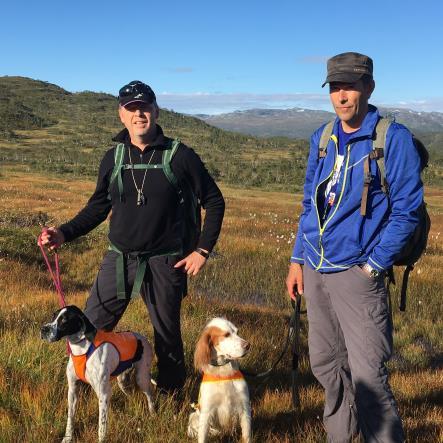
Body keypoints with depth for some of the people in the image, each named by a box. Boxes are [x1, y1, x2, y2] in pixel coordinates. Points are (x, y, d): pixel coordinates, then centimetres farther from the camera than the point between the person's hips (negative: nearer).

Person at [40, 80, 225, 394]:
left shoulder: (179, 156, -7)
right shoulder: (113, 158, 4)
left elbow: (214, 202, 0)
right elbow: (98, 207, 12)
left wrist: (203, 250, -6)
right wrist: (64, 233, -3)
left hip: (164, 262, -3)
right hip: (118, 259, 3)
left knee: (167, 335, 10)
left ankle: (170, 395, 31)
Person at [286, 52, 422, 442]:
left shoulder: (393, 138, -8)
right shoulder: (323, 138, 10)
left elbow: (407, 210, -8)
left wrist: (374, 265, -12)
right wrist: (297, 259, 13)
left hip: (357, 273, -6)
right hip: (316, 271, 6)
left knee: (367, 376, -7)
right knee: (325, 365, 17)